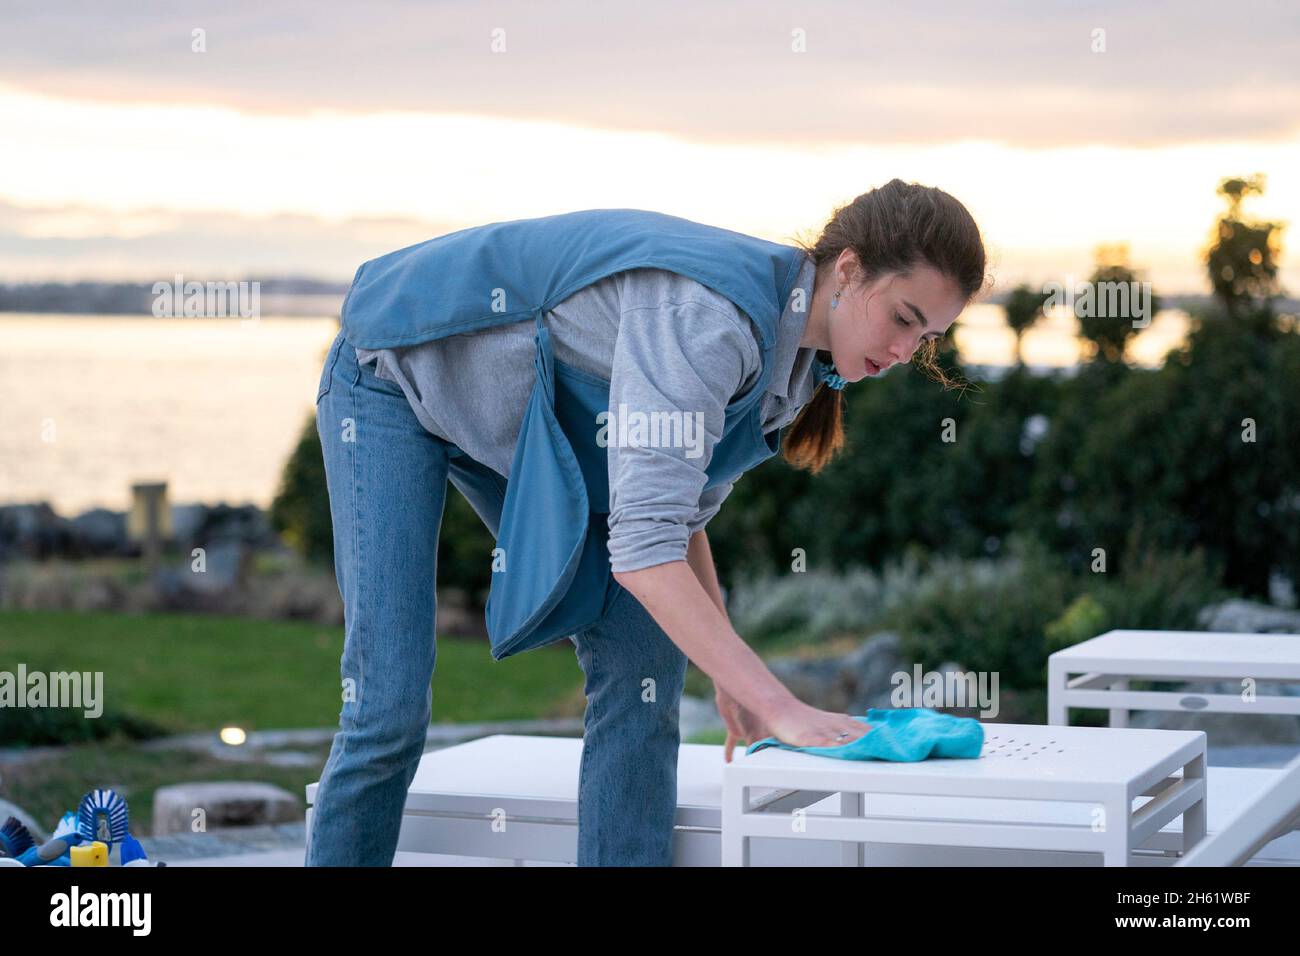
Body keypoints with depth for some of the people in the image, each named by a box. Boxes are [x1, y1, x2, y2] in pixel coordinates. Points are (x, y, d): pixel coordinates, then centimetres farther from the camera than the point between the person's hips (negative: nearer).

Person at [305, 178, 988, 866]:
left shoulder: (798, 357, -8)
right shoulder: (711, 316, -36)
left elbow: (682, 510, 6)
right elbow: (642, 546, -42)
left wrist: (730, 674, 2)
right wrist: (779, 705, -44)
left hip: (526, 423, 8)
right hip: (397, 377, -8)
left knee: (642, 654, -7)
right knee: (389, 708, -14)